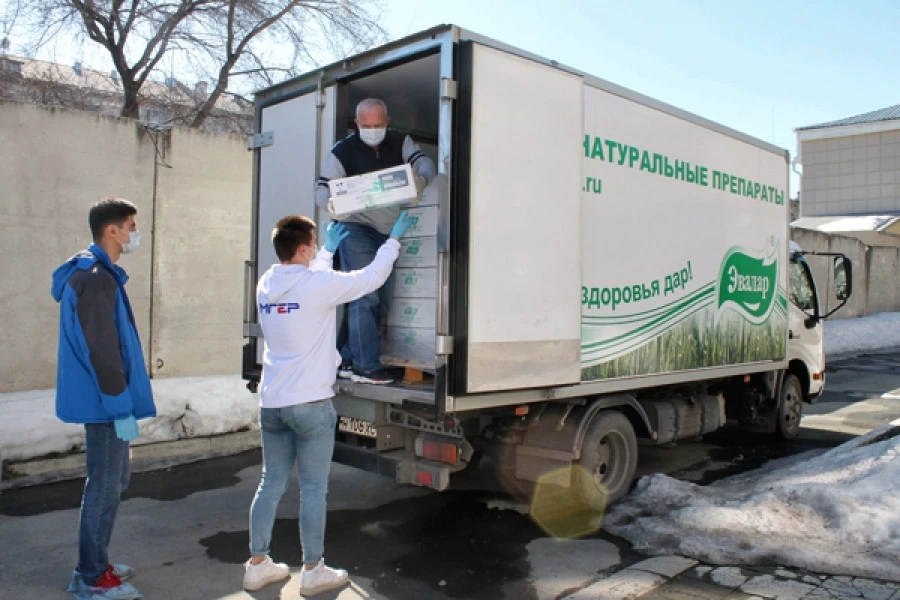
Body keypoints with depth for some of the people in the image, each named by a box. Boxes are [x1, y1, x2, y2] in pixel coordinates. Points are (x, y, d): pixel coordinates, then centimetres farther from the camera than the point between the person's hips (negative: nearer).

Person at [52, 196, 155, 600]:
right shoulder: (95, 277, -18)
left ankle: (94, 565, 29)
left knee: (113, 481, 18)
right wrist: (120, 406, -20)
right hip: (103, 402, -10)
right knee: (105, 486, 0)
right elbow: (101, 350, -22)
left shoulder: (95, 272, 15)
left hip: (101, 399, 10)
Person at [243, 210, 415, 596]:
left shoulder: (266, 285, 5)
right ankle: (313, 571, 15)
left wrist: (329, 250, 37)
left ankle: (257, 564, 23)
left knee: (271, 484, 15)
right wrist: (394, 239, 11)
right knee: (313, 489, 5)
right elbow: (372, 277, -4)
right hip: (310, 404, -7)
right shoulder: (319, 284, -15)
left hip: (271, 402, 7)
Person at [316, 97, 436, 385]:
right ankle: (366, 367, -8)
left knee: (382, 301, 8)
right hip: (356, 229, -6)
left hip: (388, 231, 6)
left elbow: (424, 163, -8)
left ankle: (347, 360, 18)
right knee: (365, 297, -13)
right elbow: (323, 191, -9)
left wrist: (421, 179, -33)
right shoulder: (342, 151, -8)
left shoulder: (400, 143, 3)